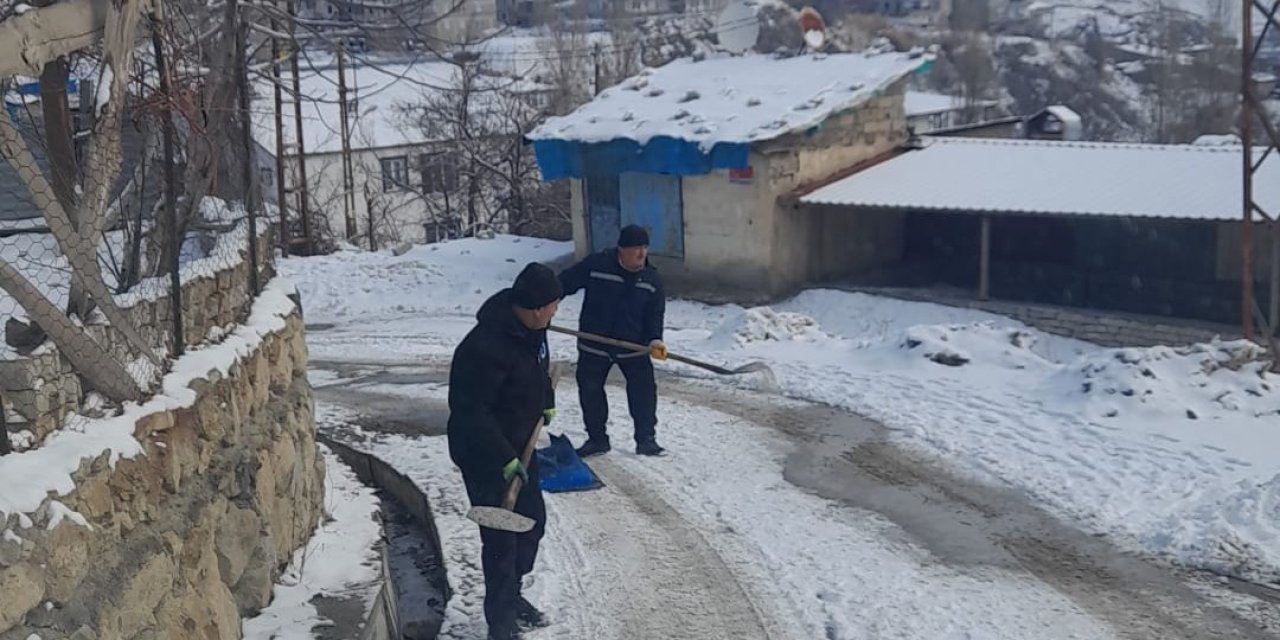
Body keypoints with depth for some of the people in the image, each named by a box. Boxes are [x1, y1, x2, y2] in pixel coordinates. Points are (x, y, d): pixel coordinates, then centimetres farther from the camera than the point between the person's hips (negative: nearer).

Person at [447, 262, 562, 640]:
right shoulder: (485, 347, -33)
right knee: (502, 537, -1)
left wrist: (547, 402, 10)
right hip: (485, 455, -9)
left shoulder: (529, 327, -5)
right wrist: (504, 459, -29)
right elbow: (469, 411, -30)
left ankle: (511, 594, 38)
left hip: (519, 446, 9)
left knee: (533, 521, 19)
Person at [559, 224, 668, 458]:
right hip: (594, 344, -1)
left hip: (634, 345, 1)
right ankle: (597, 438, 22)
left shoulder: (652, 279, -4)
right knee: (590, 390, 6)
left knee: (643, 390, -1)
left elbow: (655, 314, 1)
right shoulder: (595, 265, -13)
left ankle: (646, 438, 13)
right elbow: (564, 283, -6)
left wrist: (654, 340, -15)